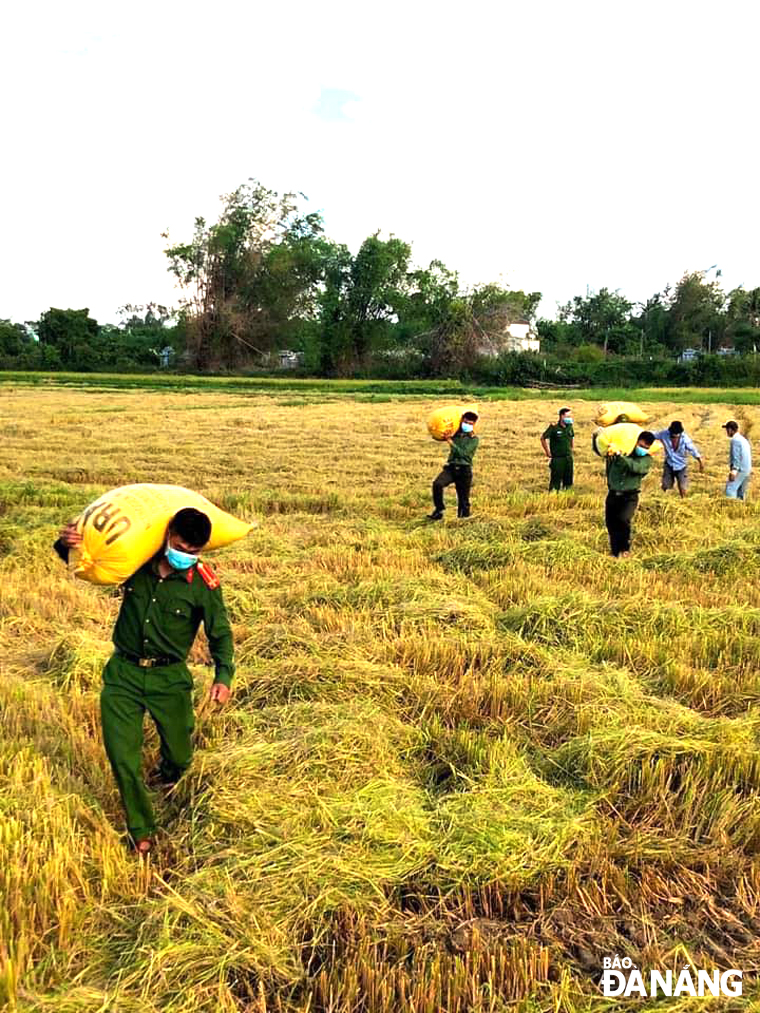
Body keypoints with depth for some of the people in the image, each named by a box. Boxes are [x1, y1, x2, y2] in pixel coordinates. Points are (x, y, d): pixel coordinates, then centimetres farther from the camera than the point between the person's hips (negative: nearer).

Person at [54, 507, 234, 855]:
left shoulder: (203, 584, -12)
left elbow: (220, 634, -4)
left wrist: (223, 675, -20)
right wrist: (67, 543, -19)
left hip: (170, 678, -1)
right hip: (122, 674, 1)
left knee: (179, 757, 11)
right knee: (122, 759, 1)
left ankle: (166, 777, 51)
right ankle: (141, 830, 25)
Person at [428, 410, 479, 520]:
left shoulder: (474, 439, 3)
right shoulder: (456, 435, 13)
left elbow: (463, 453, -11)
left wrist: (451, 442, -11)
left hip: (464, 470, -2)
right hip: (451, 467, 2)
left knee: (463, 499, 1)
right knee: (437, 484, -24)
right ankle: (439, 511, -15)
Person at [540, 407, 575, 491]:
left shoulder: (570, 427, 6)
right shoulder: (554, 427, -11)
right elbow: (543, 438, -5)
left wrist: (571, 449, 16)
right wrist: (548, 452, -5)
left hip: (568, 458, 6)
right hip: (557, 458, -6)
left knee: (568, 481, 9)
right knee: (555, 481, -3)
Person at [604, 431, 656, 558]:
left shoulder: (646, 460, -3)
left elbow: (635, 467, -25)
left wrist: (621, 456, -36)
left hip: (629, 497, -3)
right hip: (613, 495, 3)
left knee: (623, 520, -25)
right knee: (611, 524, 7)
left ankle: (625, 549, -2)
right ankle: (615, 553, 26)